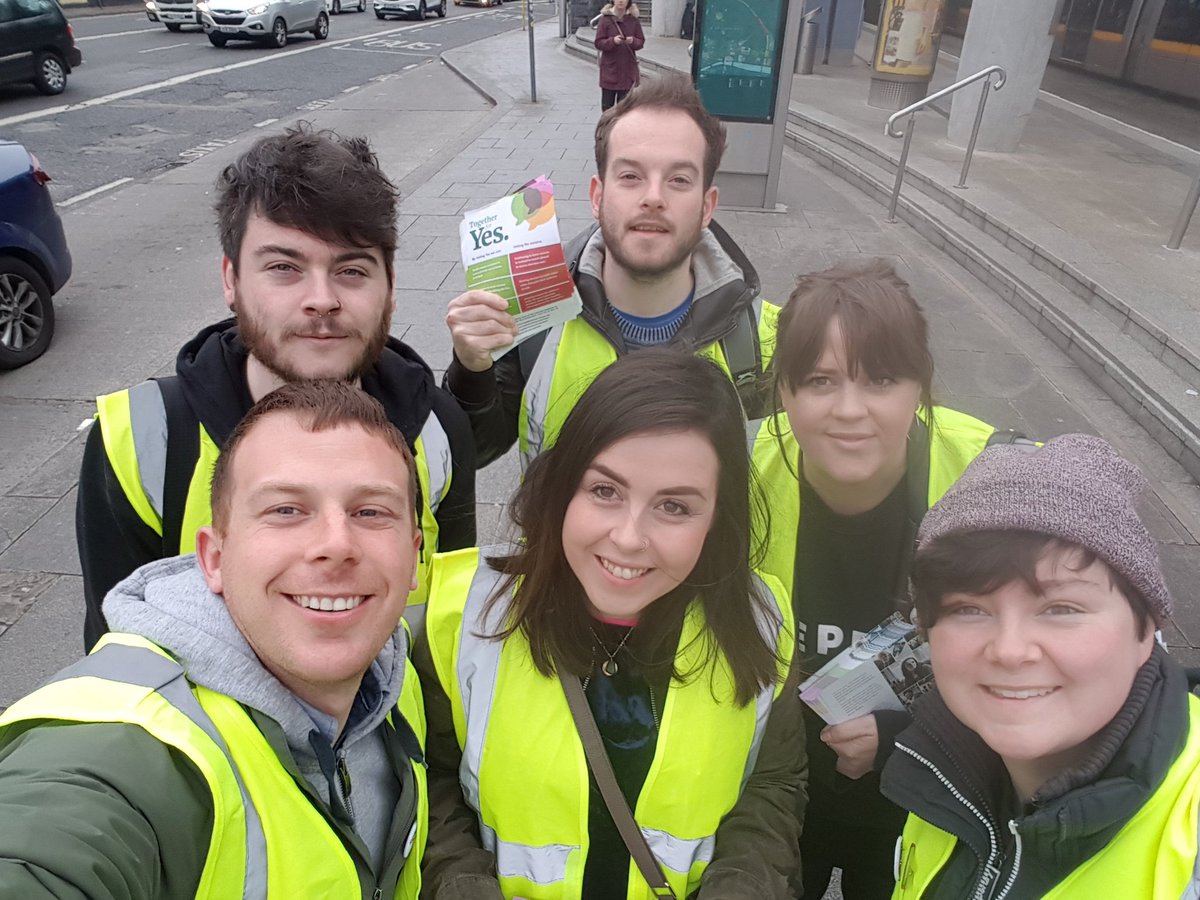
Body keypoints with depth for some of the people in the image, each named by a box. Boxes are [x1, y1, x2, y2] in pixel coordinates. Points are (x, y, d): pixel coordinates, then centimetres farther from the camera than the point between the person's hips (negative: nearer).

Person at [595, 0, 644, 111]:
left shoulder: (634, 19, 2)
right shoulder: (605, 19, -3)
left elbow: (641, 42, 3)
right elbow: (598, 43, -5)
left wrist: (633, 41, -19)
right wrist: (613, 41, -24)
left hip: (628, 69, 1)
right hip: (609, 68, -1)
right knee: (607, 105, 3)